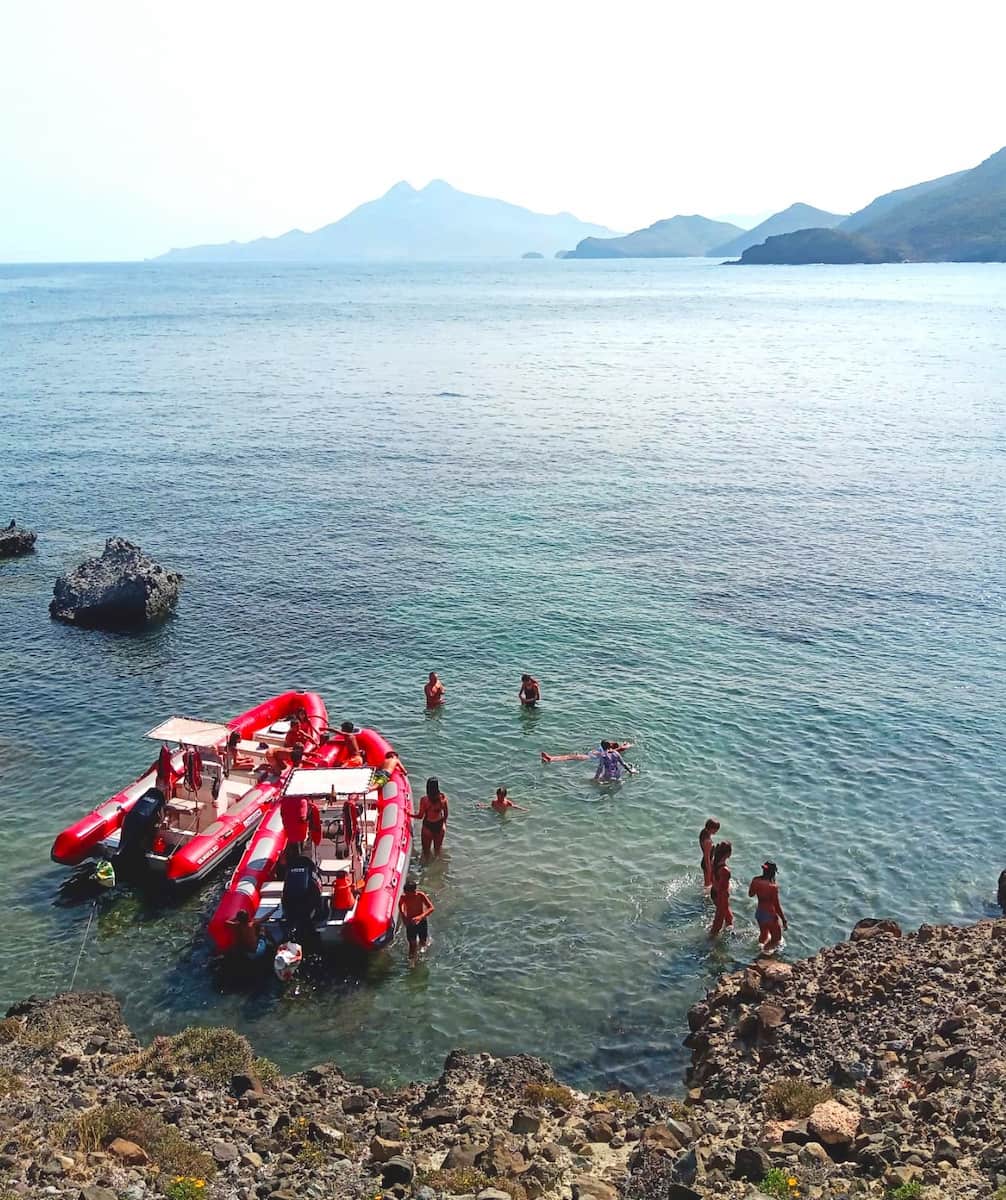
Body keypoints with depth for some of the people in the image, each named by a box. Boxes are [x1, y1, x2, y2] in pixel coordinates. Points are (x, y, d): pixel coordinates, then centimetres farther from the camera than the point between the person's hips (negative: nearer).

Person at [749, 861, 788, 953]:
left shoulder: (756, 880, -10)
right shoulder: (773, 887, -28)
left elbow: (750, 894, 8)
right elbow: (777, 906, -22)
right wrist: (784, 920, -12)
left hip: (759, 913, 7)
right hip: (770, 915, -7)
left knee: (763, 933, 31)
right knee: (776, 938, 19)